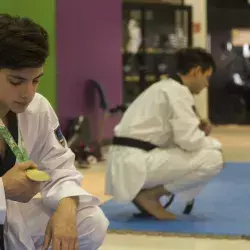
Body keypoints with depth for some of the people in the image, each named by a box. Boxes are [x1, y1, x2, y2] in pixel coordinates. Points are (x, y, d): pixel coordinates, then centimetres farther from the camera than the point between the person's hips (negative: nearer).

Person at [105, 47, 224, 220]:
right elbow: (189, 140, -18)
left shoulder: (166, 87, 19)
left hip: (129, 160, 10)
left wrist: (199, 130, 10)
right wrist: (208, 139, 2)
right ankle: (150, 194, -4)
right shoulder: (178, 92, -11)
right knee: (213, 159, -14)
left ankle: (143, 191, 11)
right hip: (136, 162, -10)